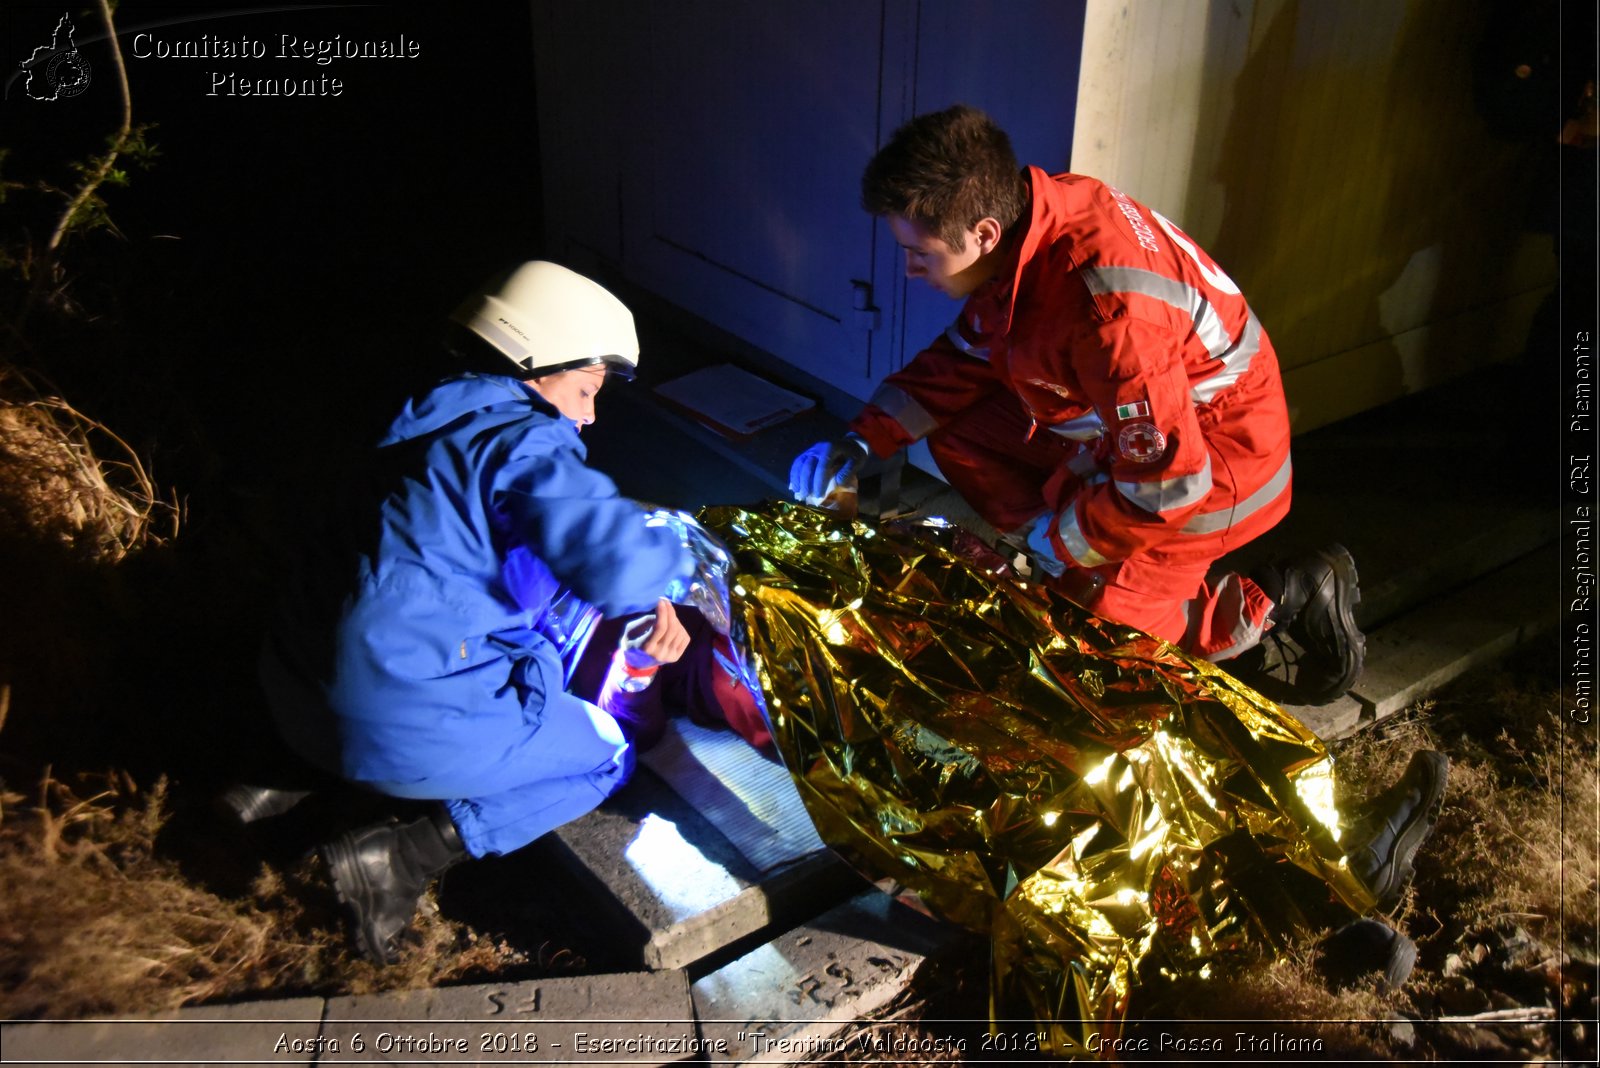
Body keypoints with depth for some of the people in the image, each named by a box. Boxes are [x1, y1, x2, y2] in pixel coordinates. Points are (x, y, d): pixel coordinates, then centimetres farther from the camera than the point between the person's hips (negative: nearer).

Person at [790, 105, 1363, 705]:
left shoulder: (1107, 306, -39)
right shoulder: (1019, 220, -11)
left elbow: (1164, 482, -32)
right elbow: (963, 356, 6)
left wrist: (1058, 545, -16)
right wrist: (863, 441, -3)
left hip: (1209, 459, -8)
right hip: (1122, 427, 8)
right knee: (958, 435, 1)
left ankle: (1279, 601, 7)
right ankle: (1065, 568, 8)